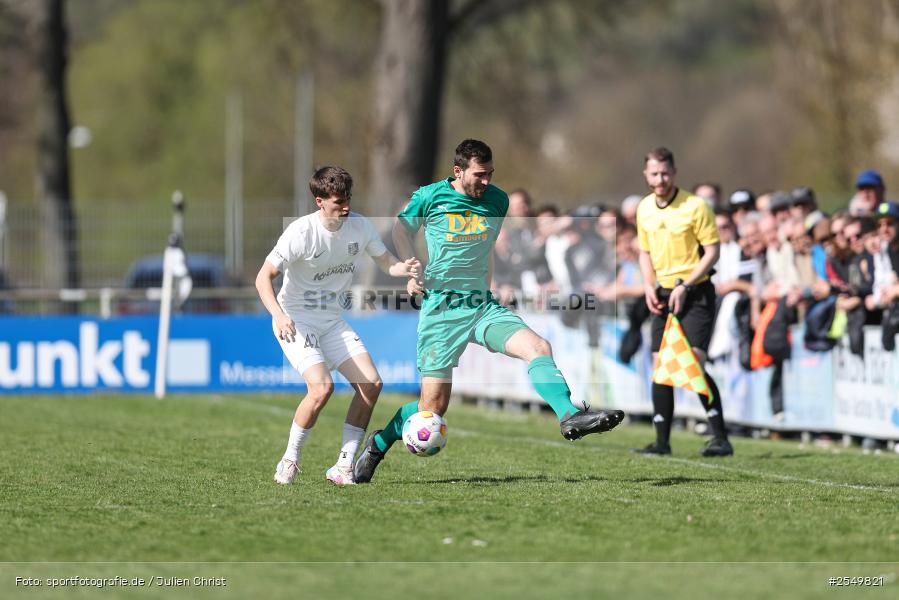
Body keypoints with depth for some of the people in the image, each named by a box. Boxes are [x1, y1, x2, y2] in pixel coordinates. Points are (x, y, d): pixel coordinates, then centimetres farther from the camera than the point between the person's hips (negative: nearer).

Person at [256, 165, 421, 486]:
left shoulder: (360, 226, -4)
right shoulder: (301, 232, -20)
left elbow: (386, 262, 7)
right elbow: (264, 277, -20)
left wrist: (405, 268, -18)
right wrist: (278, 315, -37)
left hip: (333, 321, 6)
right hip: (296, 321, -6)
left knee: (371, 384, -8)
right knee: (322, 387, -25)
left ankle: (343, 467, 0)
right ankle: (289, 461, -5)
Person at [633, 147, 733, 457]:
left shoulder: (695, 206, -11)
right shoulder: (644, 209, 8)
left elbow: (713, 250, -11)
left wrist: (685, 286, -18)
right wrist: (649, 286, 4)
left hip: (695, 293, -6)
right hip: (663, 295, 6)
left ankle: (720, 439, -13)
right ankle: (662, 441, 10)